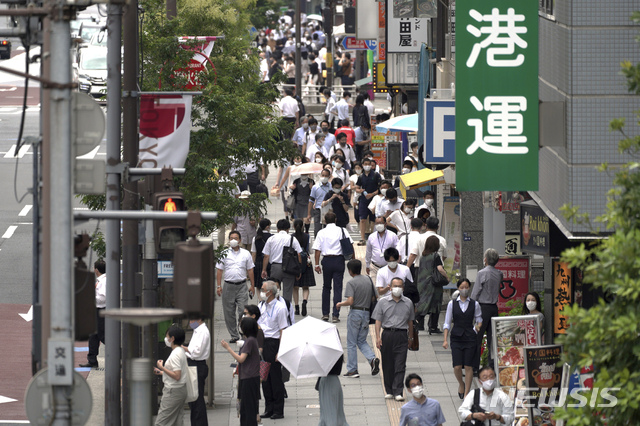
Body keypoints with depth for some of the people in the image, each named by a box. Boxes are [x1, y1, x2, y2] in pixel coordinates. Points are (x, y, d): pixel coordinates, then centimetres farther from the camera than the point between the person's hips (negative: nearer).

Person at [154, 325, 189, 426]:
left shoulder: (175, 355, -20)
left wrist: (162, 367, -19)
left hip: (173, 391, -10)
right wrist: (162, 372, 22)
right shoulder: (181, 351, 11)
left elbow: (177, 376, -25)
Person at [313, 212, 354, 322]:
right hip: (339, 260, 0)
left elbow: (317, 250, -2)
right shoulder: (342, 231, 0)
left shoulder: (321, 233, 0)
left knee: (326, 287, 16)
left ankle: (325, 314, 16)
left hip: (327, 260, 0)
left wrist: (317, 264, 3)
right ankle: (336, 315, -3)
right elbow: (350, 245, -2)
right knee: (338, 287, 2)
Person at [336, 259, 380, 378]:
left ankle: (352, 370, 7)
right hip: (366, 313, 6)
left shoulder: (351, 282, -12)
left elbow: (350, 301, -20)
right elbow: (374, 298, 12)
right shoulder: (368, 280, 7)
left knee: (351, 343, 5)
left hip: (355, 313, -6)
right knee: (362, 341, 16)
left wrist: (340, 304, -2)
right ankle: (372, 359, -9)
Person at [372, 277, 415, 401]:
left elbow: (410, 322, 18)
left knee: (400, 365, -8)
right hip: (387, 334, 0)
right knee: (387, 365, 5)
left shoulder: (408, 303, 10)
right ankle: (389, 391, 16)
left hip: (402, 335, 0)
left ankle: (398, 392, -11)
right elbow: (378, 321, 3)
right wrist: (378, 337, -6)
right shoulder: (383, 302, 6)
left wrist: (410, 338, 18)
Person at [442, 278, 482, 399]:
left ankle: (467, 392, 8)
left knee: (468, 366, -1)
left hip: (470, 338, 0)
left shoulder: (475, 304, 4)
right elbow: (447, 323, 5)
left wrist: (478, 326, -11)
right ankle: (461, 384, 24)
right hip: (456, 338, 0)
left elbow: (479, 319, 12)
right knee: (457, 367, -6)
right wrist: (445, 340, -1)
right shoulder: (452, 304, 3)